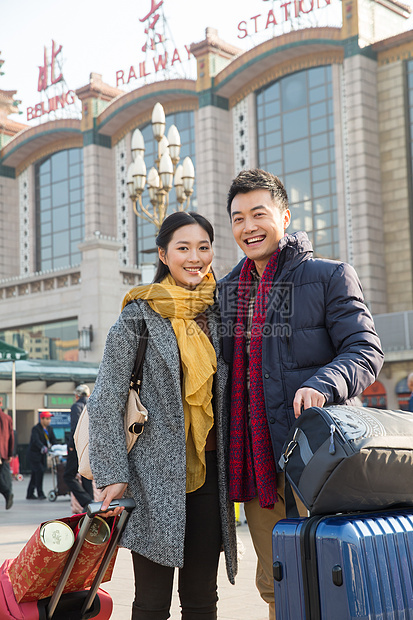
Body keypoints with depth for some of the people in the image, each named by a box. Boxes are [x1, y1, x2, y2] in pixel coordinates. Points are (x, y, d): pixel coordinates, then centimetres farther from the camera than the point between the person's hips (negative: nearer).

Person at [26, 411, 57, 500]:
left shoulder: (49, 428, 9)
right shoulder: (35, 429, -13)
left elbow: (53, 440, 2)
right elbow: (36, 440, -29)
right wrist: (43, 448, -46)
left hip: (43, 455, 7)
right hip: (34, 454, -7)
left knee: (35, 474, 10)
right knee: (39, 472, -16)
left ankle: (30, 494, 17)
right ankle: (40, 493, -12)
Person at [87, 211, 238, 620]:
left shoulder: (218, 313, 11)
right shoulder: (139, 315, -2)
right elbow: (106, 398, -4)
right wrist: (112, 474, -10)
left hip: (209, 470, 4)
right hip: (157, 470, -4)